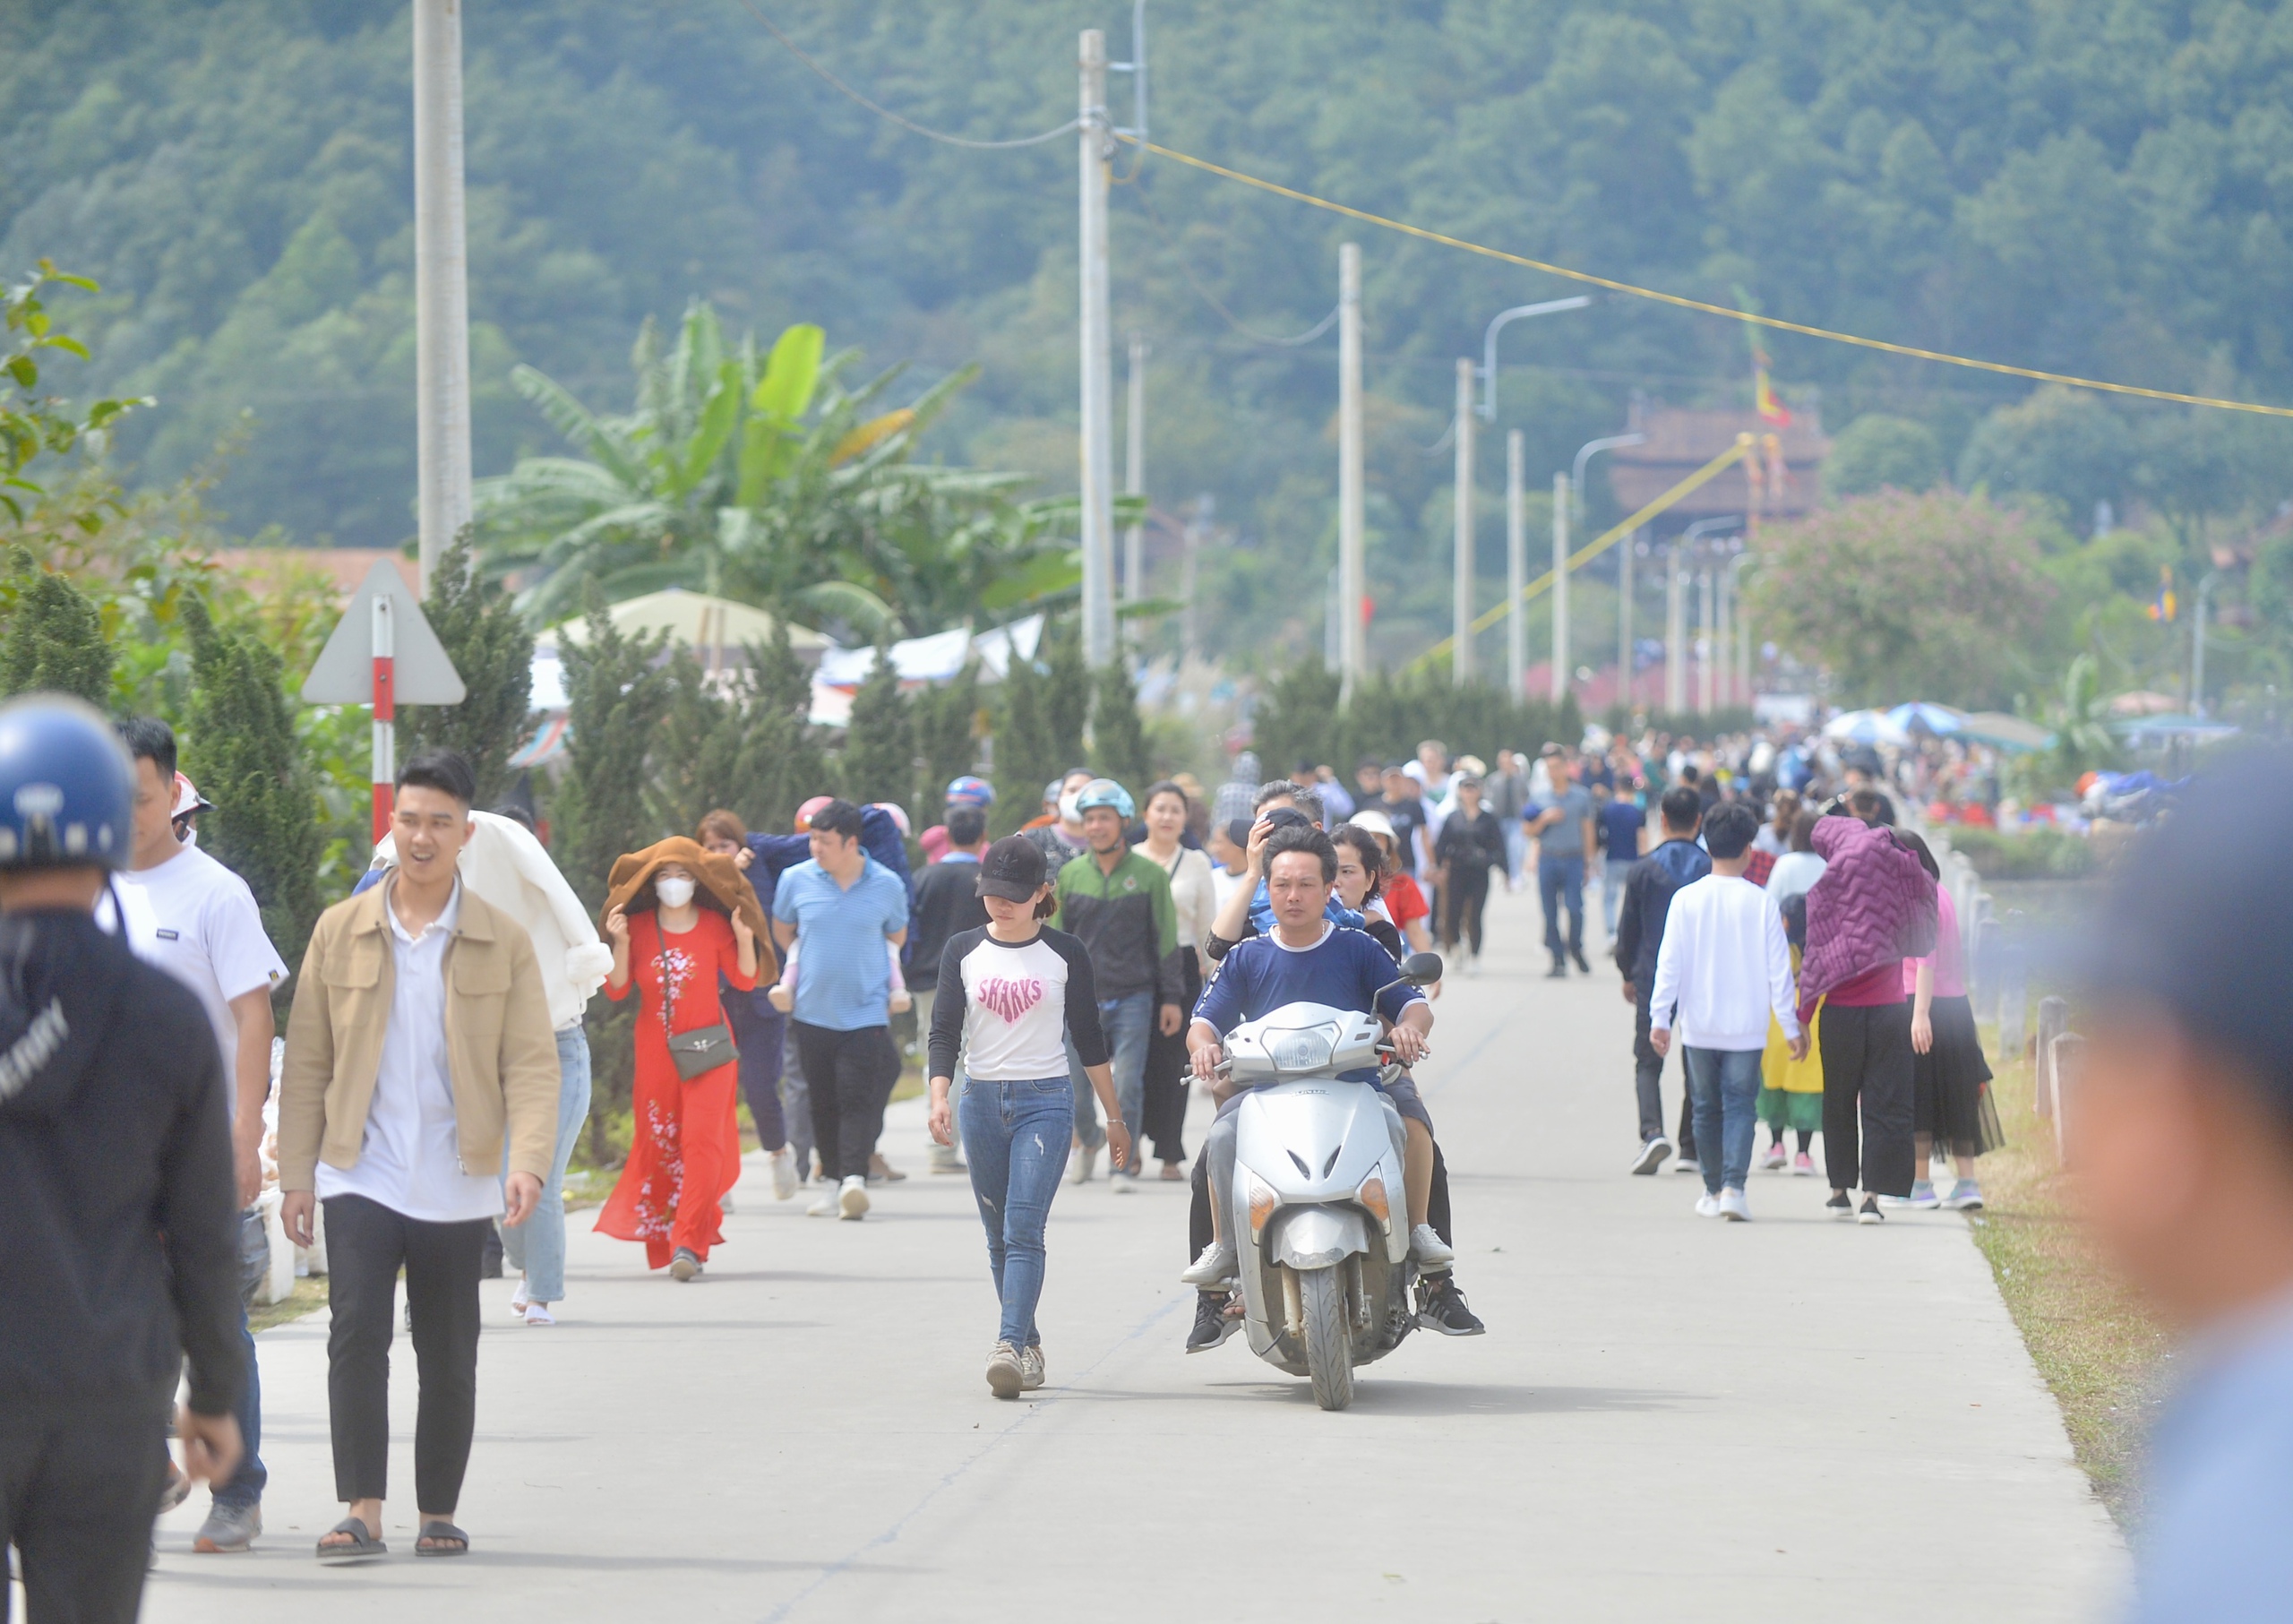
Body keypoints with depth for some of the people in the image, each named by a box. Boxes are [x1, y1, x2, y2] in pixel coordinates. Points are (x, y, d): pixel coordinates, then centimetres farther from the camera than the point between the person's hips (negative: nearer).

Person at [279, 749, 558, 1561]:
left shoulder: (504, 942, 2)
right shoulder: (340, 930, 4)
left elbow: (531, 1065, -2)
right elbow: (307, 1062, 6)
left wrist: (528, 1160, -18)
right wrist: (296, 1174, 2)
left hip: (458, 1188, 0)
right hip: (361, 1178, 0)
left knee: (448, 1360, 7)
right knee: (357, 1337, -14)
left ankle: (438, 1515, 18)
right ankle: (362, 1513, -11)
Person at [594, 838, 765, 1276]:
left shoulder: (714, 926, 1)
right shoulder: (638, 927, 1)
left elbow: (744, 981, 4)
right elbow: (617, 990, 0)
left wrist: (745, 938, -10)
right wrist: (620, 943, -13)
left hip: (706, 1047, -1)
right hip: (655, 1050, 1)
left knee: (702, 1140, -12)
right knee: (658, 1144, 5)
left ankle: (690, 1244, -17)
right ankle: (662, 1240, 19)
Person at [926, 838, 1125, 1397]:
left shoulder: (1065, 954, 3)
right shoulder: (964, 950, 6)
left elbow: (1088, 1038, 8)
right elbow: (945, 1031, 3)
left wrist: (1114, 1118, 9)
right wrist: (940, 1095, -14)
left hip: (1046, 1100, -3)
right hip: (982, 1099, 3)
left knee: (1024, 1227, -16)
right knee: (1000, 1237, 7)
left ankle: (1009, 1346, -26)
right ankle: (1030, 1345, 17)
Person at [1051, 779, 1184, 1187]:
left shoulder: (1149, 874, 2)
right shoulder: (1070, 875, 7)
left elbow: (1165, 939, 4)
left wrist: (1171, 998, 1)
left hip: (1134, 996, -2)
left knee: (1127, 1087, -9)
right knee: (1076, 1089, 4)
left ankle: (1124, 1165, 2)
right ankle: (1088, 1139, 33)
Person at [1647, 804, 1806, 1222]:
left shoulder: (1686, 900, -4)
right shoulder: (1761, 903, -6)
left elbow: (1669, 963, -5)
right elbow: (1778, 969, -3)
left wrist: (1660, 1017, 0)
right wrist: (1791, 1026, 3)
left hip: (1699, 1026, 1)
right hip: (1746, 1028, -1)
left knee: (1707, 1108, 14)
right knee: (1740, 1105, 1)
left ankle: (1713, 1190, 21)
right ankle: (1734, 1187, -15)